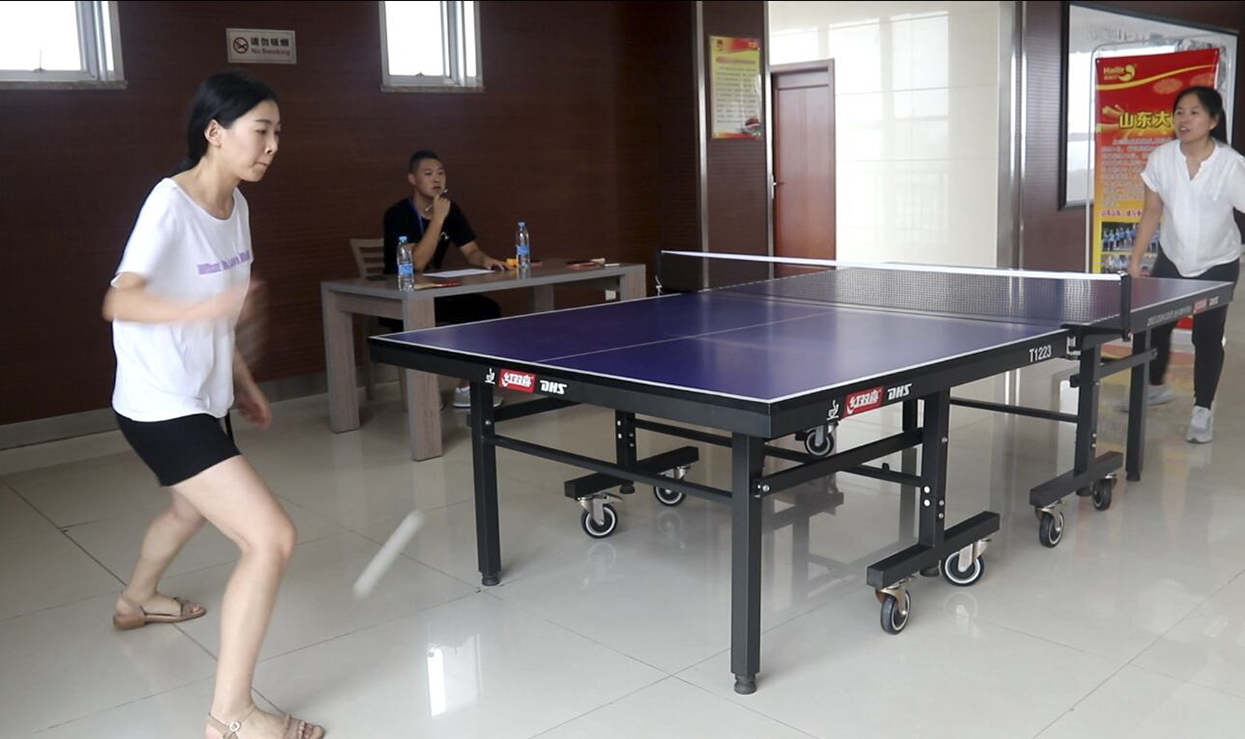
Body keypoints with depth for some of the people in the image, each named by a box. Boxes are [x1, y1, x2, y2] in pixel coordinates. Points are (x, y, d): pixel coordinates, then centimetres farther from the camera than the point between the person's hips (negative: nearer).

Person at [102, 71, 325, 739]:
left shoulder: (236, 204, 4)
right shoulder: (170, 202, -20)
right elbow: (120, 302, -28)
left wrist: (242, 380, 18)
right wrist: (205, 308, -44)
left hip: (202, 396, 10)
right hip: (160, 406, -10)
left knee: (193, 506, 34)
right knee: (272, 539, -17)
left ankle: (135, 601, 64)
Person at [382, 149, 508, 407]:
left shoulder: (451, 209, 3)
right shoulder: (398, 214, -17)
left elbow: (471, 251, 2)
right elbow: (417, 262, -28)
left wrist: (485, 260, -22)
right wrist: (438, 218, -30)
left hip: (435, 292, 6)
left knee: (488, 308, -13)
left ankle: (468, 387, -4)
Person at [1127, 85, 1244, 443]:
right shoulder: (1161, 158, -13)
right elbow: (1152, 212, -2)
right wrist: (1135, 259, -4)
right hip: (1172, 258, 3)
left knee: (1207, 336, -6)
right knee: (1154, 324, 10)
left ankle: (1203, 411, 8)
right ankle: (1156, 386, 37)